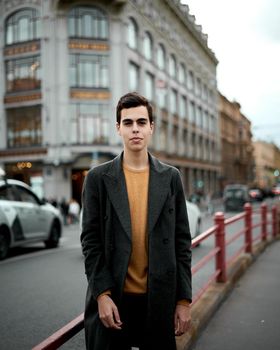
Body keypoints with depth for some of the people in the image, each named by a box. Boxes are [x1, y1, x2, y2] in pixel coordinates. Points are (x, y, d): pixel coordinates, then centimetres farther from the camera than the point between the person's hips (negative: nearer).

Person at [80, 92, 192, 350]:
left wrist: (184, 300, 0)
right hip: (112, 299, -1)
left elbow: (181, 241, 3)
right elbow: (91, 241, -2)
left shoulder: (170, 177, 3)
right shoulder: (98, 177, 0)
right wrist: (102, 294, -9)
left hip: (159, 299, 1)